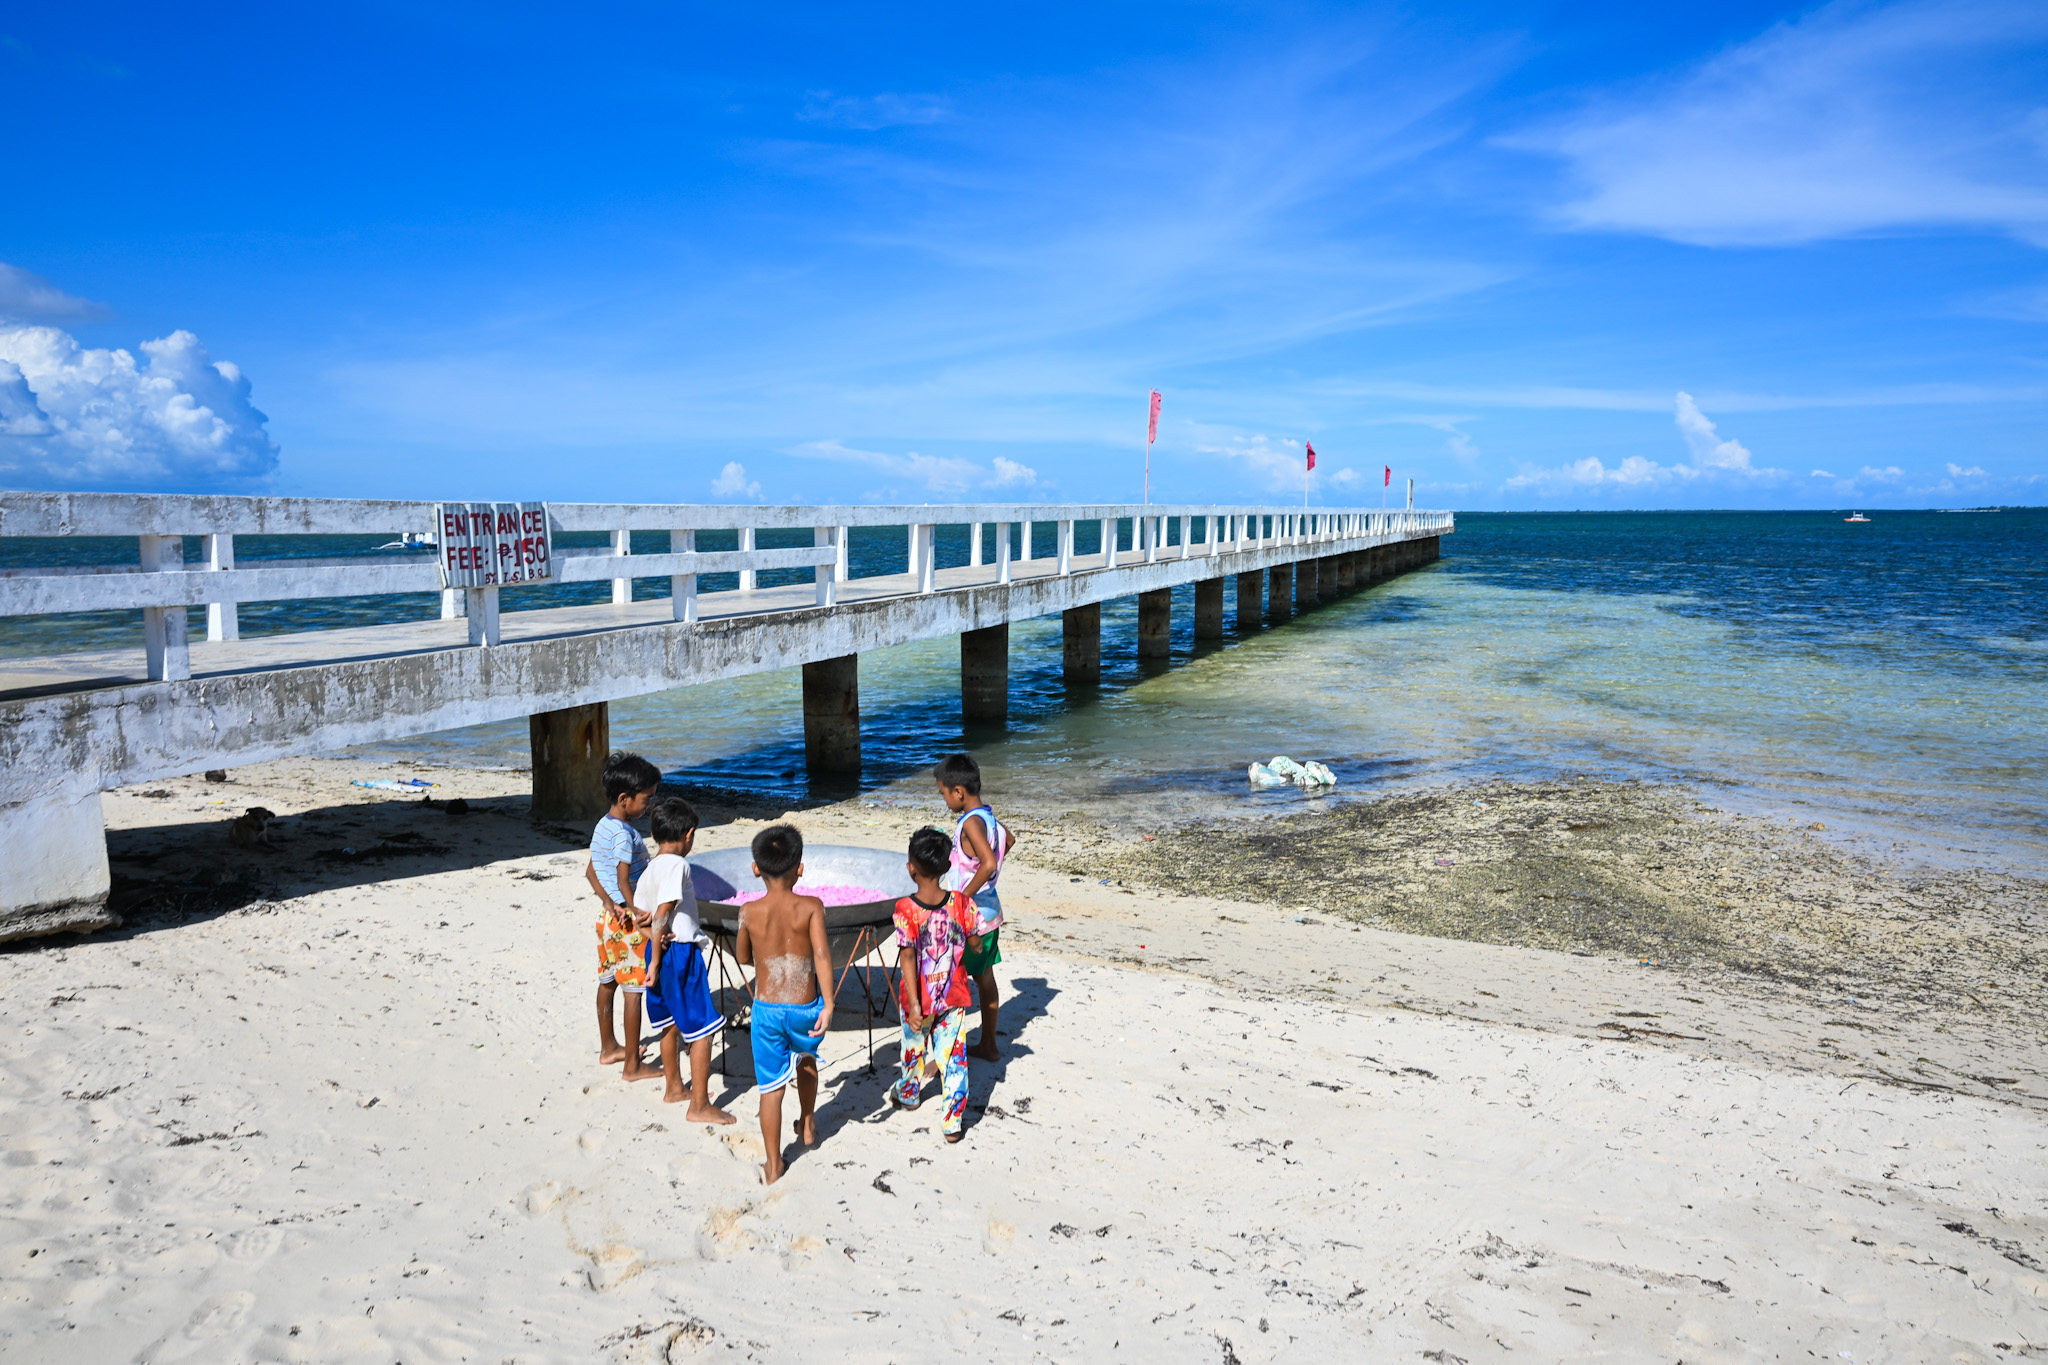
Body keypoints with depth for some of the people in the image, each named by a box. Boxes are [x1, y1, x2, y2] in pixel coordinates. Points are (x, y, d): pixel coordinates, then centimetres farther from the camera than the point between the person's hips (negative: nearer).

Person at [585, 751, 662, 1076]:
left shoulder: (601, 826, 6)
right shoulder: (624, 834, -22)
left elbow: (591, 871, 8)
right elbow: (624, 882, -27)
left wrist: (610, 904, -3)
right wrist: (637, 917, -26)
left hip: (607, 916, 9)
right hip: (628, 921, -9)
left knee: (607, 982, 20)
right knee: (633, 989, -1)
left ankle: (608, 1048, 35)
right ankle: (633, 1066, 5)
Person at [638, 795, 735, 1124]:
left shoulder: (650, 868, 9)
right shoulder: (677, 865, -17)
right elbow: (661, 916, -21)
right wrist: (656, 961, -16)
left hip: (660, 950, 9)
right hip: (681, 952, -9)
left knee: (670, 1022, 23)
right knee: (702, 1028, -1)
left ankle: (674, 1088, 38)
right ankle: (700, 1105, 3)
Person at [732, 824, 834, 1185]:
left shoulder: (750, 912, -6)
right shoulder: (811, 907, -10)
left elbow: (743, 957, 9)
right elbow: (821, 954, -21)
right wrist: (828, 1005, -21)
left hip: (767, 1008, -1)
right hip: (805, 1007, 1)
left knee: (771, 1086, 8)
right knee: (806, 1060, 31)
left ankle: (773, 1165, 15)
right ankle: (808, 1126, 48)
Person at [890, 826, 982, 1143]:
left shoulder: (905, 909, -20)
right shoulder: (961, 902, -13)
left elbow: (907, 958, -22)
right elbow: (975, 944, -3)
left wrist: (914, 1005, -23)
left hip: (920, 998, -1)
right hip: (954, 997, 1)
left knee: (913, 1050, 24)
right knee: (954, 1059, 9)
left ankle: (908, 1094, 48)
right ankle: (954, 1122, 11)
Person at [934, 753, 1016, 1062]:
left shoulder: (971, 823, -23)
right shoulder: (988, 816, 4)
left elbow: (989, 863, -36)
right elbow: (1009, 840, 25)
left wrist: (963, 897, -26)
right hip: (990, 912, 9)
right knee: (985, 979, 18)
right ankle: (988, 1045, 29)